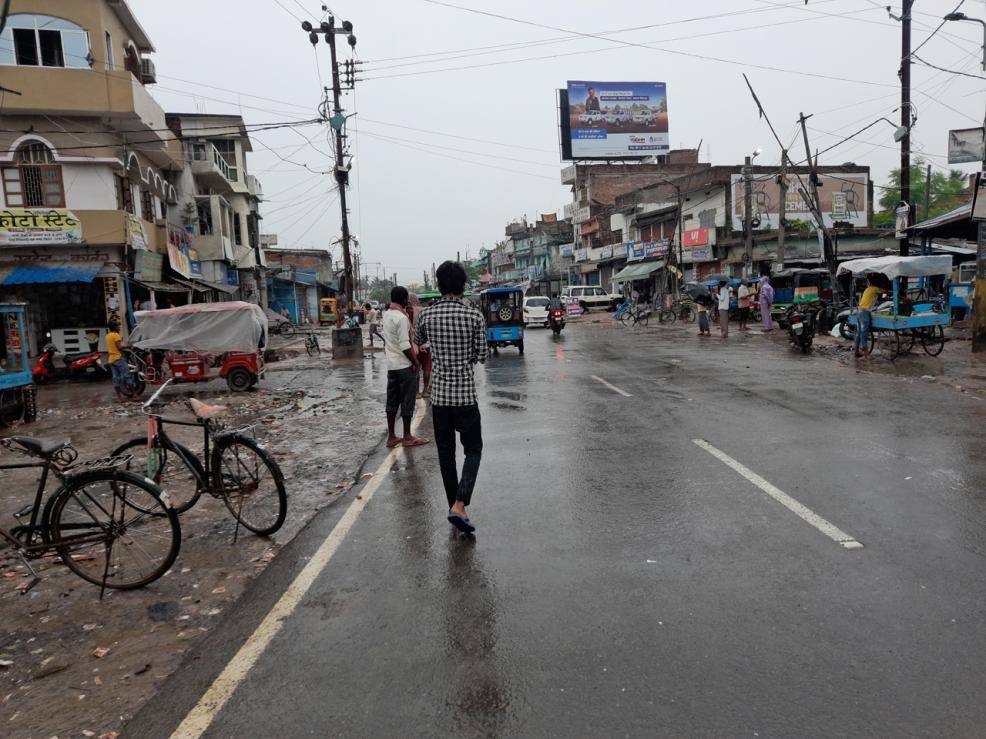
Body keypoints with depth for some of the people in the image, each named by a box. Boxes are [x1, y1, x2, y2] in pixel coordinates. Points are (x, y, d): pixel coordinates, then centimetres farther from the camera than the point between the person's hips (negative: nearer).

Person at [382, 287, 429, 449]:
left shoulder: (386, 315, 8)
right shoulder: (401, 318, -19)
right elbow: (404, 345, -21)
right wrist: (415, 361, -13)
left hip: (391, 364, 8)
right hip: (404, 365, -8)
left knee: (392, 400, 11)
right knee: (407, 401, 1)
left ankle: (391, 436, 15)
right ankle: (407, 437, 8)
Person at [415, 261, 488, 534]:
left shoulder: (427, 314, -2)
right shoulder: (474, 315, -9)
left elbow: (419, 341, 19)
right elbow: (482, 356, -3)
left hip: (439, 392, 3)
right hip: (465, 393, -3)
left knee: (445, 451, 14)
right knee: (473, 449, 8)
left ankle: (453, 505, 22)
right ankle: (459, 506, -8)